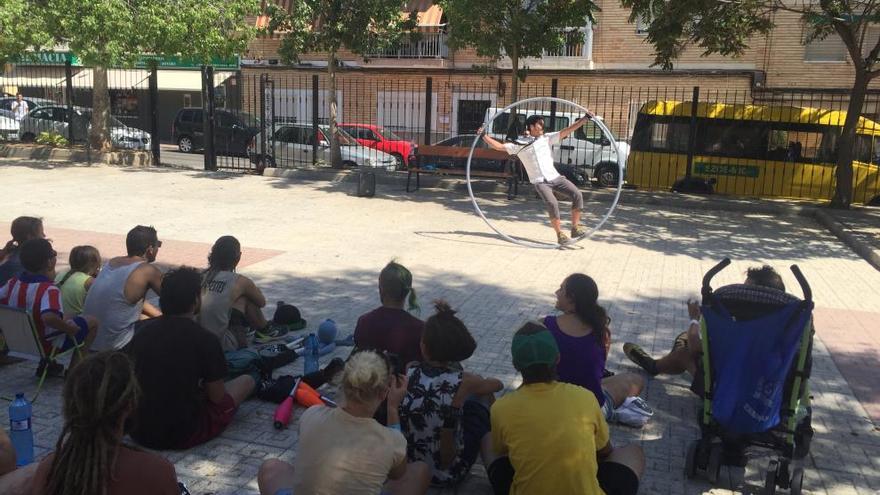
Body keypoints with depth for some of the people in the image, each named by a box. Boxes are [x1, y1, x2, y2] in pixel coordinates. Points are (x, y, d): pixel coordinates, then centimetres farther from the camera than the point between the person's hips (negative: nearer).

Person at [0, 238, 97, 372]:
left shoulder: (13, 283, -7)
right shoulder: (49, 289, -29)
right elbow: (48, 317, -45)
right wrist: (69, 328, -28)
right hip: (48, 345, -7)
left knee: (70, 317, 29)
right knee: (92, 322, 7)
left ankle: (46, 362, 26)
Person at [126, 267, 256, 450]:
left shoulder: (143, 332, -1)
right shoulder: (205, 340, -17)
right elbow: (217, 397, -10)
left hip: (138, 432, 6)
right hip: (183, 436, -5)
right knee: (247, 381, 11)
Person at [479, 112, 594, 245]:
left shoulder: (547, 138, 11)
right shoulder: (520, 144, 5)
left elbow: (567, 130, 6)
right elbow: (499, 146, 5)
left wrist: (585, 118, 0)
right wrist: (484, 135, -1)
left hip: (555, 177, 4)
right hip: (540, 182, -3)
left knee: (577, 194, -12)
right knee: (552, 204, -26)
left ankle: (575, 227, -2)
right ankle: (560, 234, -12)